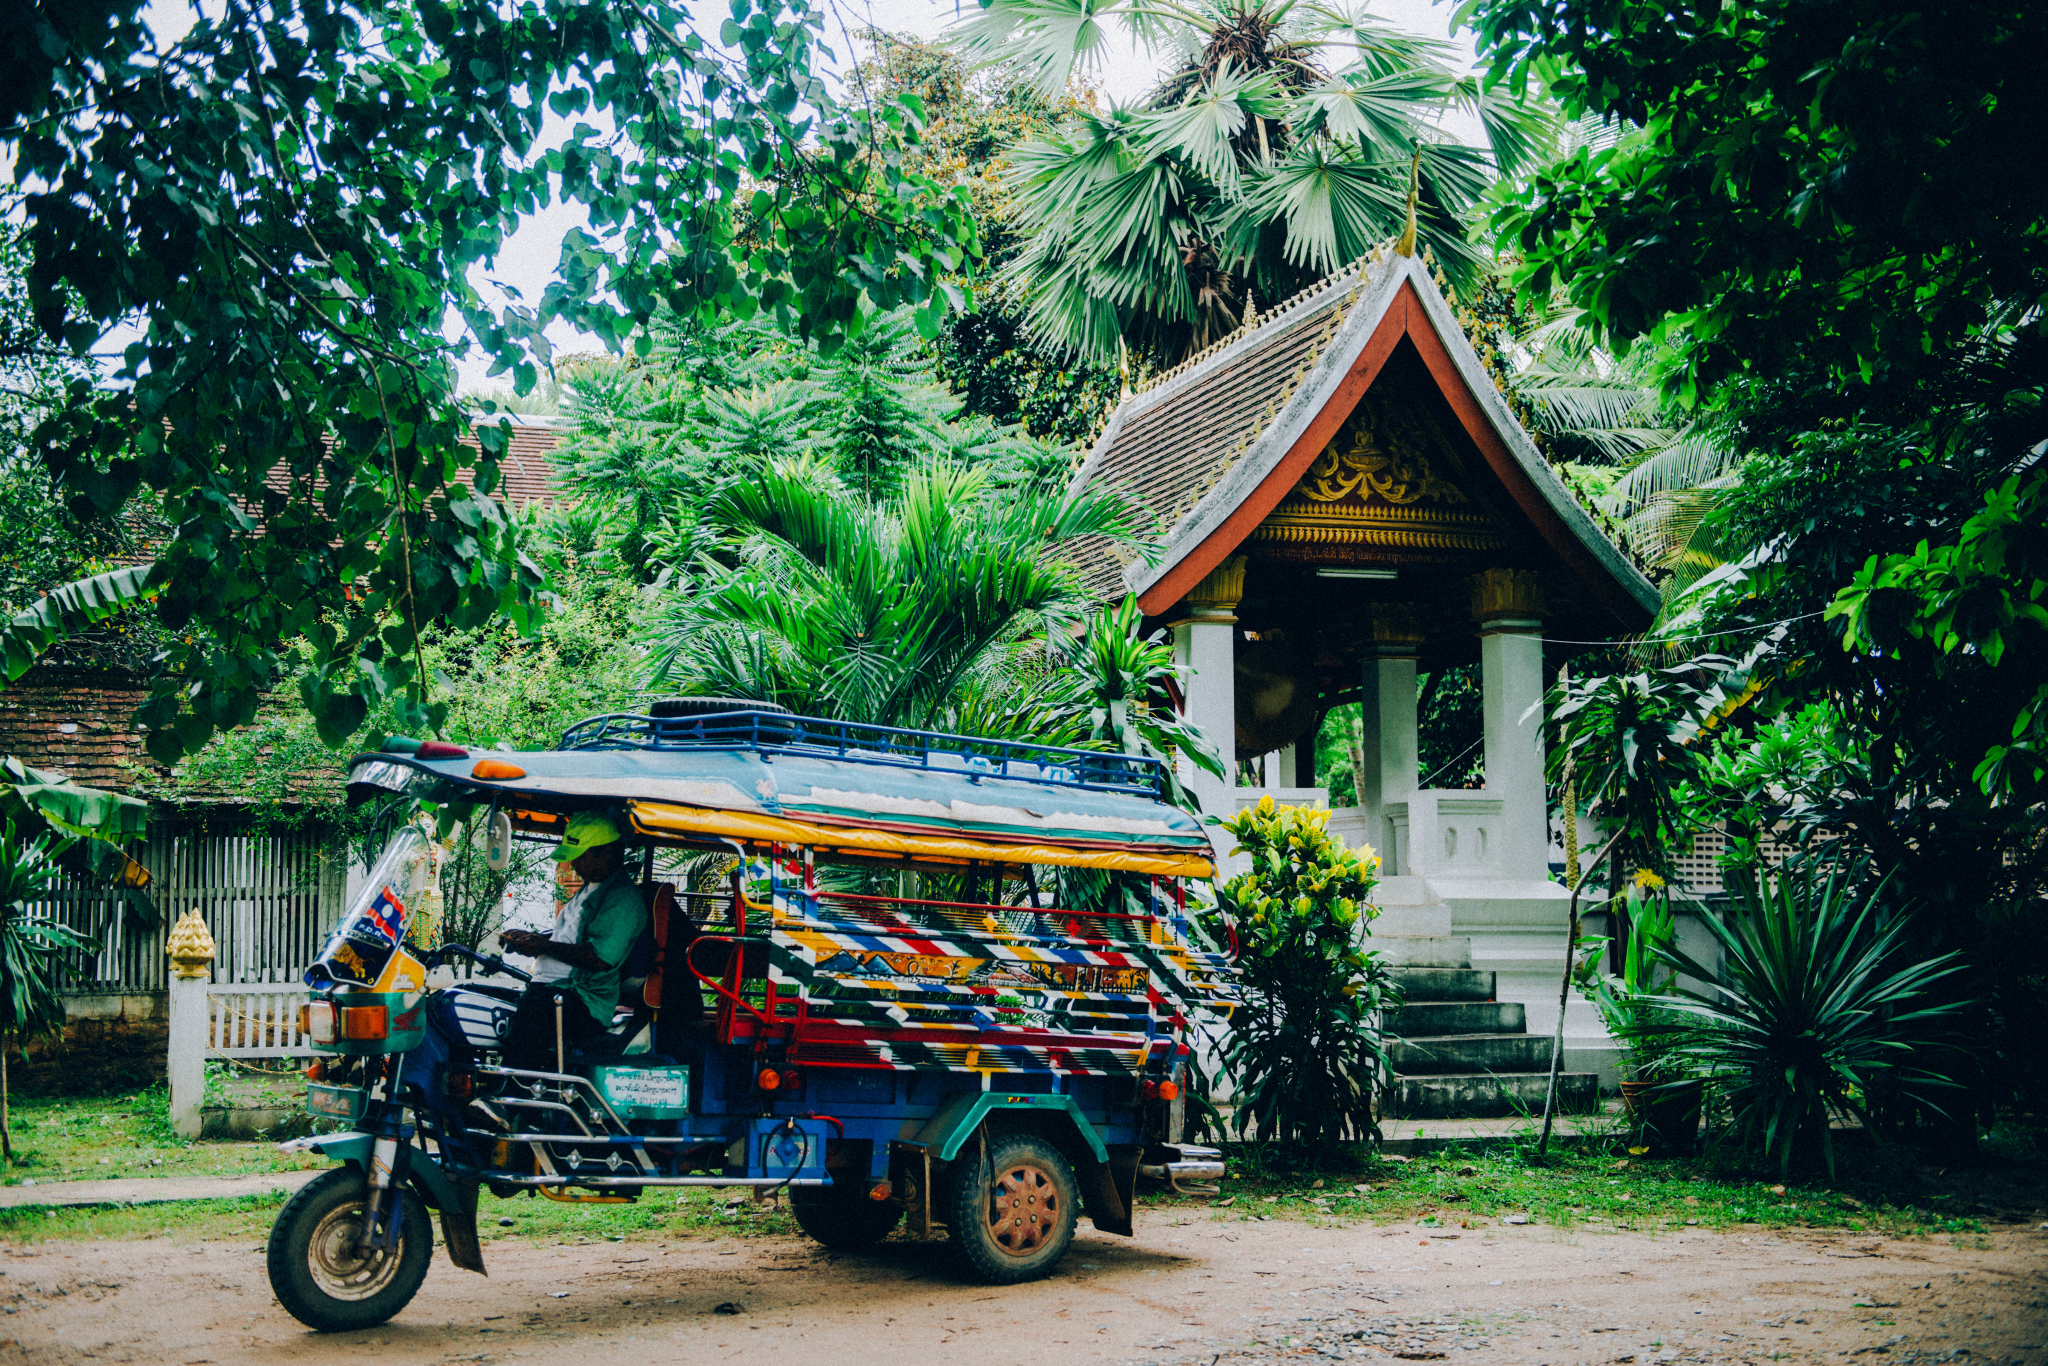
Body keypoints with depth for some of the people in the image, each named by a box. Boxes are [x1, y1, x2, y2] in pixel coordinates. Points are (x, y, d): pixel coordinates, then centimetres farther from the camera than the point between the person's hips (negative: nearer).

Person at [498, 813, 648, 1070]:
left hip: (583, 1005, -10)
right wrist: (528, 937, 16)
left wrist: (543, 945, -12)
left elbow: (601, 958, -19)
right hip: (548, 989, 10)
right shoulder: (589, 889, 25)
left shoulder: (623, 899, -8)